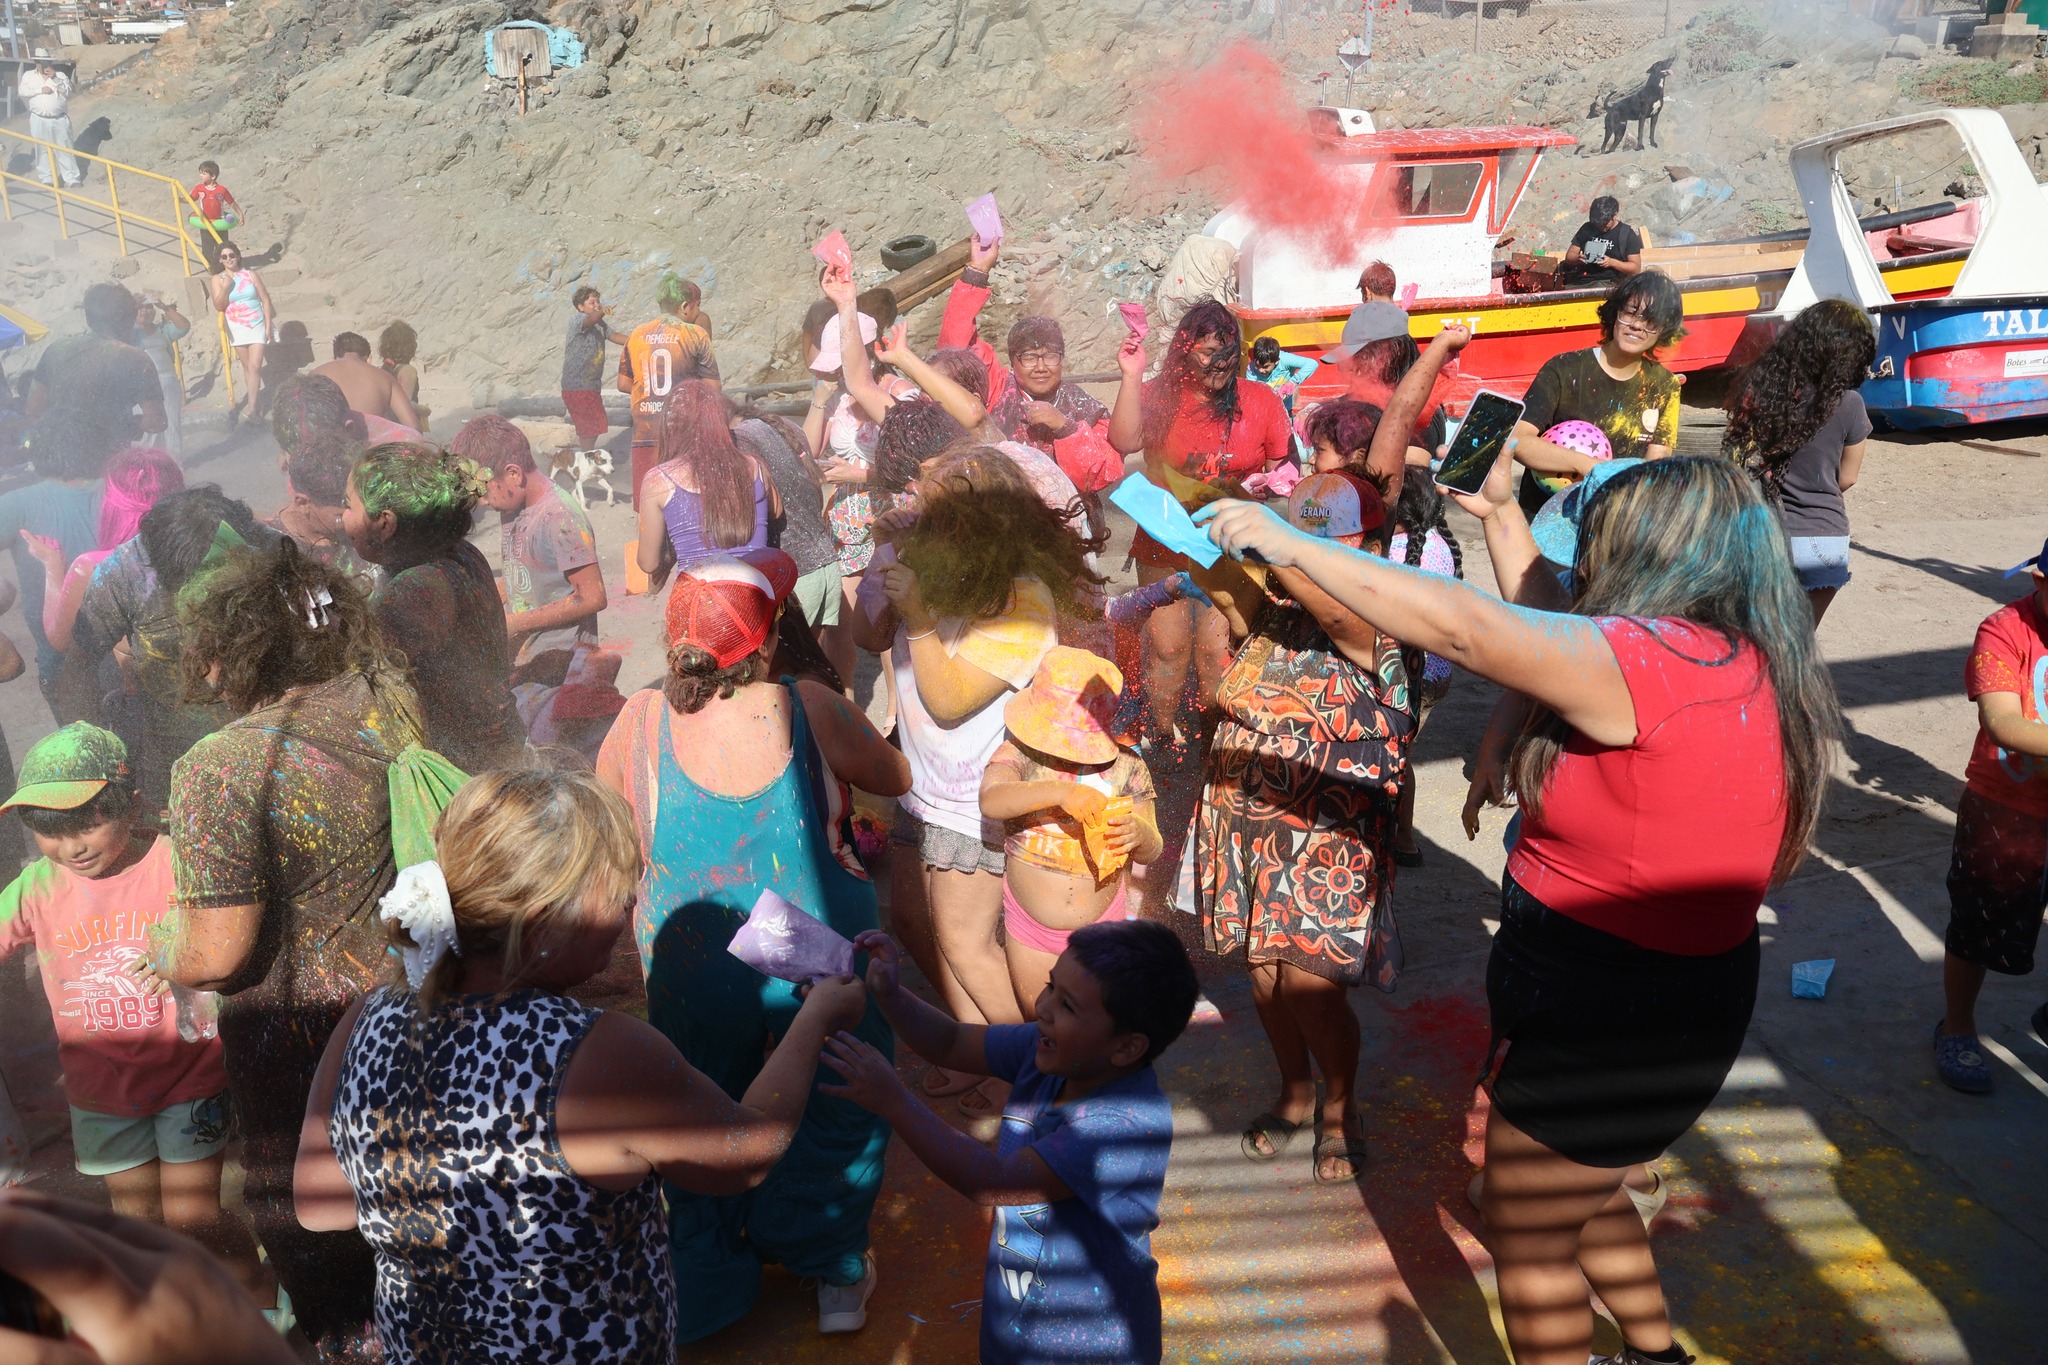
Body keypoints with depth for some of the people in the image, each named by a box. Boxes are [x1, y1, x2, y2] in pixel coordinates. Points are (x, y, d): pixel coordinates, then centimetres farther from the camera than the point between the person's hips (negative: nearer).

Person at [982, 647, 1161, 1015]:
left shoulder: (1125, 767, -9)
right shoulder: (1018, 754, -14)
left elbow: (1152, 851, -4)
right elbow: (990, 801, -36)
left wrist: (1140, 834, -28)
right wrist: (1058, 792, -49)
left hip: (1102, 929, 1)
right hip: (1030, 930, -1)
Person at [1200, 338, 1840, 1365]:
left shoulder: (1653, 663, -27)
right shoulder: (1728, 659, 1)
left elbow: (1460, 627, -30)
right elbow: (1549, 629, 11)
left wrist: (1286, 542, -22)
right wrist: (1500, 514, 16)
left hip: (1611, 1024, -10)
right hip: (1677, 998, 10)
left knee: (1526, 1235, 13)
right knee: (1574, 1190, 32)